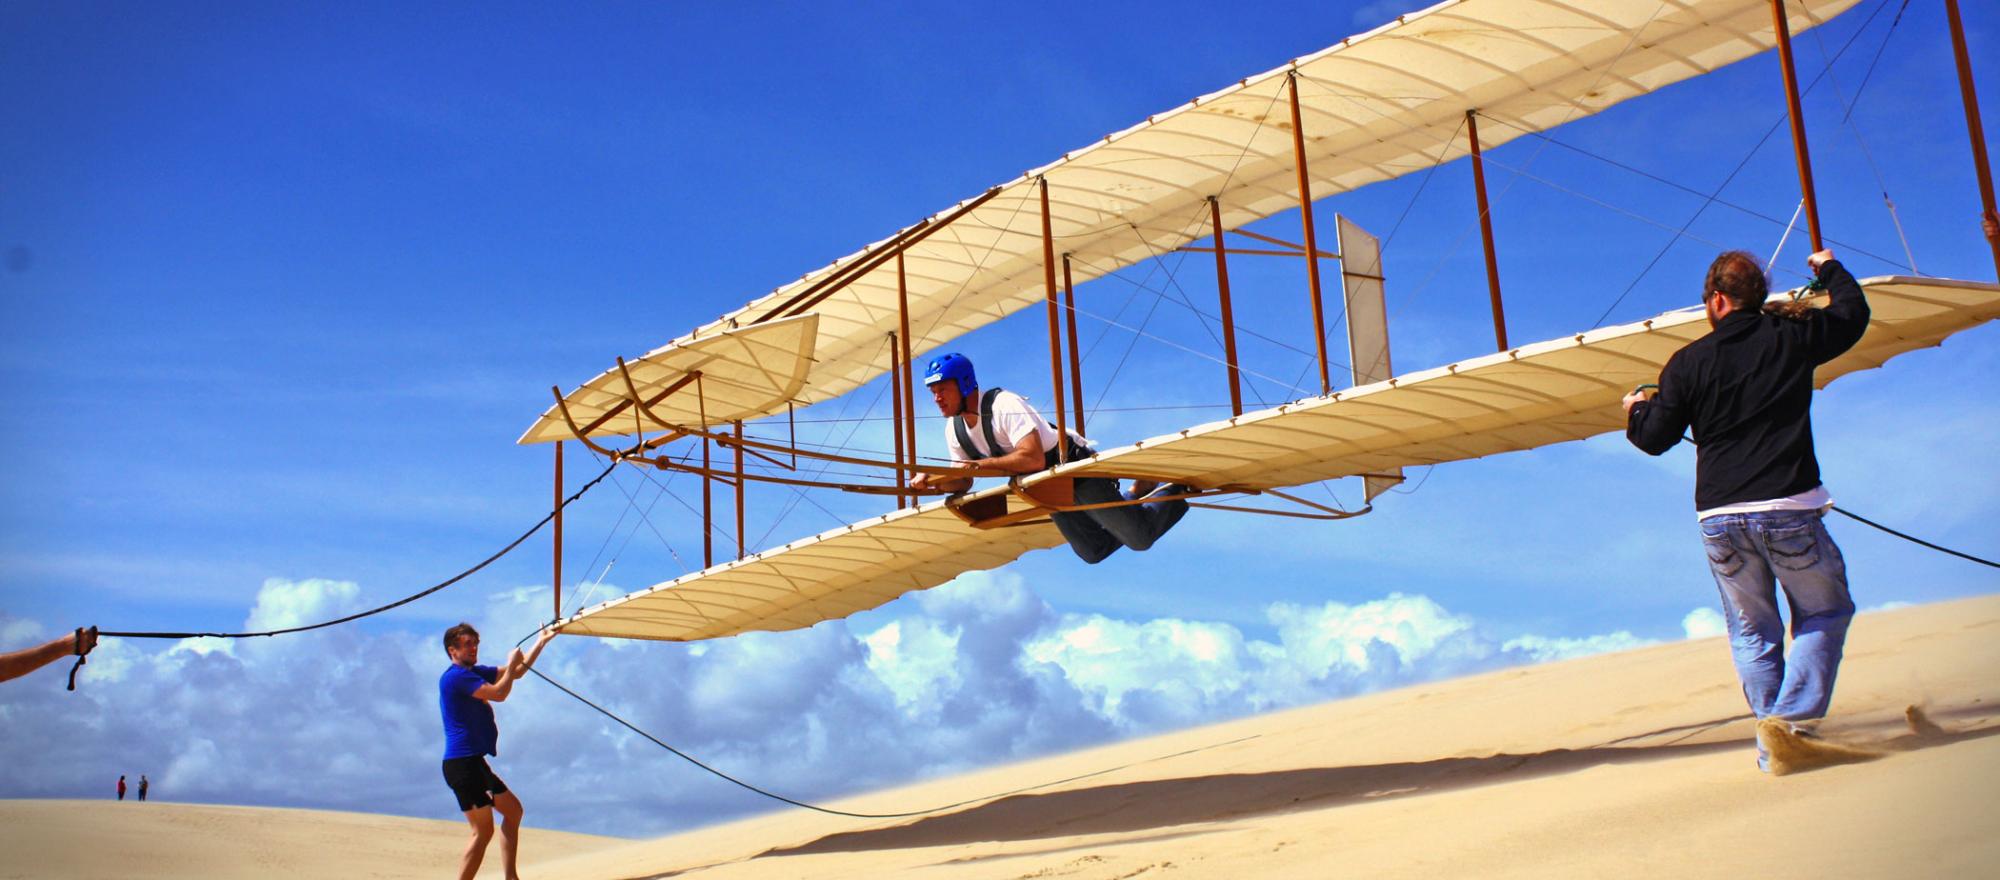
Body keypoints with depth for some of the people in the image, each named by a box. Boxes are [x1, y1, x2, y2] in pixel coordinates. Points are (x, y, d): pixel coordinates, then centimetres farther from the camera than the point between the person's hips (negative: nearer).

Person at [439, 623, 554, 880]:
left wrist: (542, 641, 18)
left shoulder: (474, 672, 17)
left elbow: (518, 672, 23)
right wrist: (512, 664, -6)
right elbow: (499, 693, -21)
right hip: (462, 763, -11)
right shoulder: (455, 676, -13)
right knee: (483, 832, -11)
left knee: (513, 810, 17)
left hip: (474, 763, 11)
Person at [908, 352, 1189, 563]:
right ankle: (1138, 495, 36)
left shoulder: (1004, 405, -31)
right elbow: (963, 483, 0)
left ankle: (1181, 486, 20)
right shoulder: (953, 429, -6)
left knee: (1141, 538, -5)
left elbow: (1034, 459, -41)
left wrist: (978, 464, -40)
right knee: (1094, 551, 18)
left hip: (1077, 468, -8)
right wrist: (933, 482, -21)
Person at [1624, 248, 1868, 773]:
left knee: (1752, 632, 13)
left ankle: (1772, 747, 11)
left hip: (1719, 518, 2)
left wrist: (1636, 410, 29)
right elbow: (1853, 314, 22)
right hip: (1788, 509, -2)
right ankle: (1795, 718, -7)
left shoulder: (1686, 363, 3)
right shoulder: (1791, 339, 3)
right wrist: (1829, 269, 40)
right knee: (1823, 614, 11)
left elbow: (1655, 439, 7)